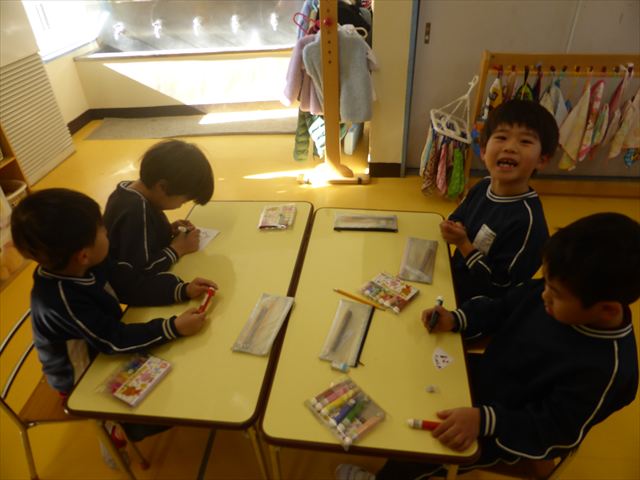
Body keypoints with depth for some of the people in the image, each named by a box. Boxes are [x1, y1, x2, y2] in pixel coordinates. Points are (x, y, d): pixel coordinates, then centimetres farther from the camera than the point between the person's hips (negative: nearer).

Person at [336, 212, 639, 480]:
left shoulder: (607, 369, -33)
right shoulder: (549, 294, -15)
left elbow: (556, 431, -27)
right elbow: (499, 310, 2)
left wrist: (485, 420, -38)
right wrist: (456, 319, -15)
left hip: (503, 434, -6)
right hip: (483, 373, 7)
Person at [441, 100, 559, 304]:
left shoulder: (527, 220, -28)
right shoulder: (482, 186, -8)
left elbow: (500, 288, -25)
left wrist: (463, 244, -26)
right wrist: (453, 230, -12)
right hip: (453, 286, 6)